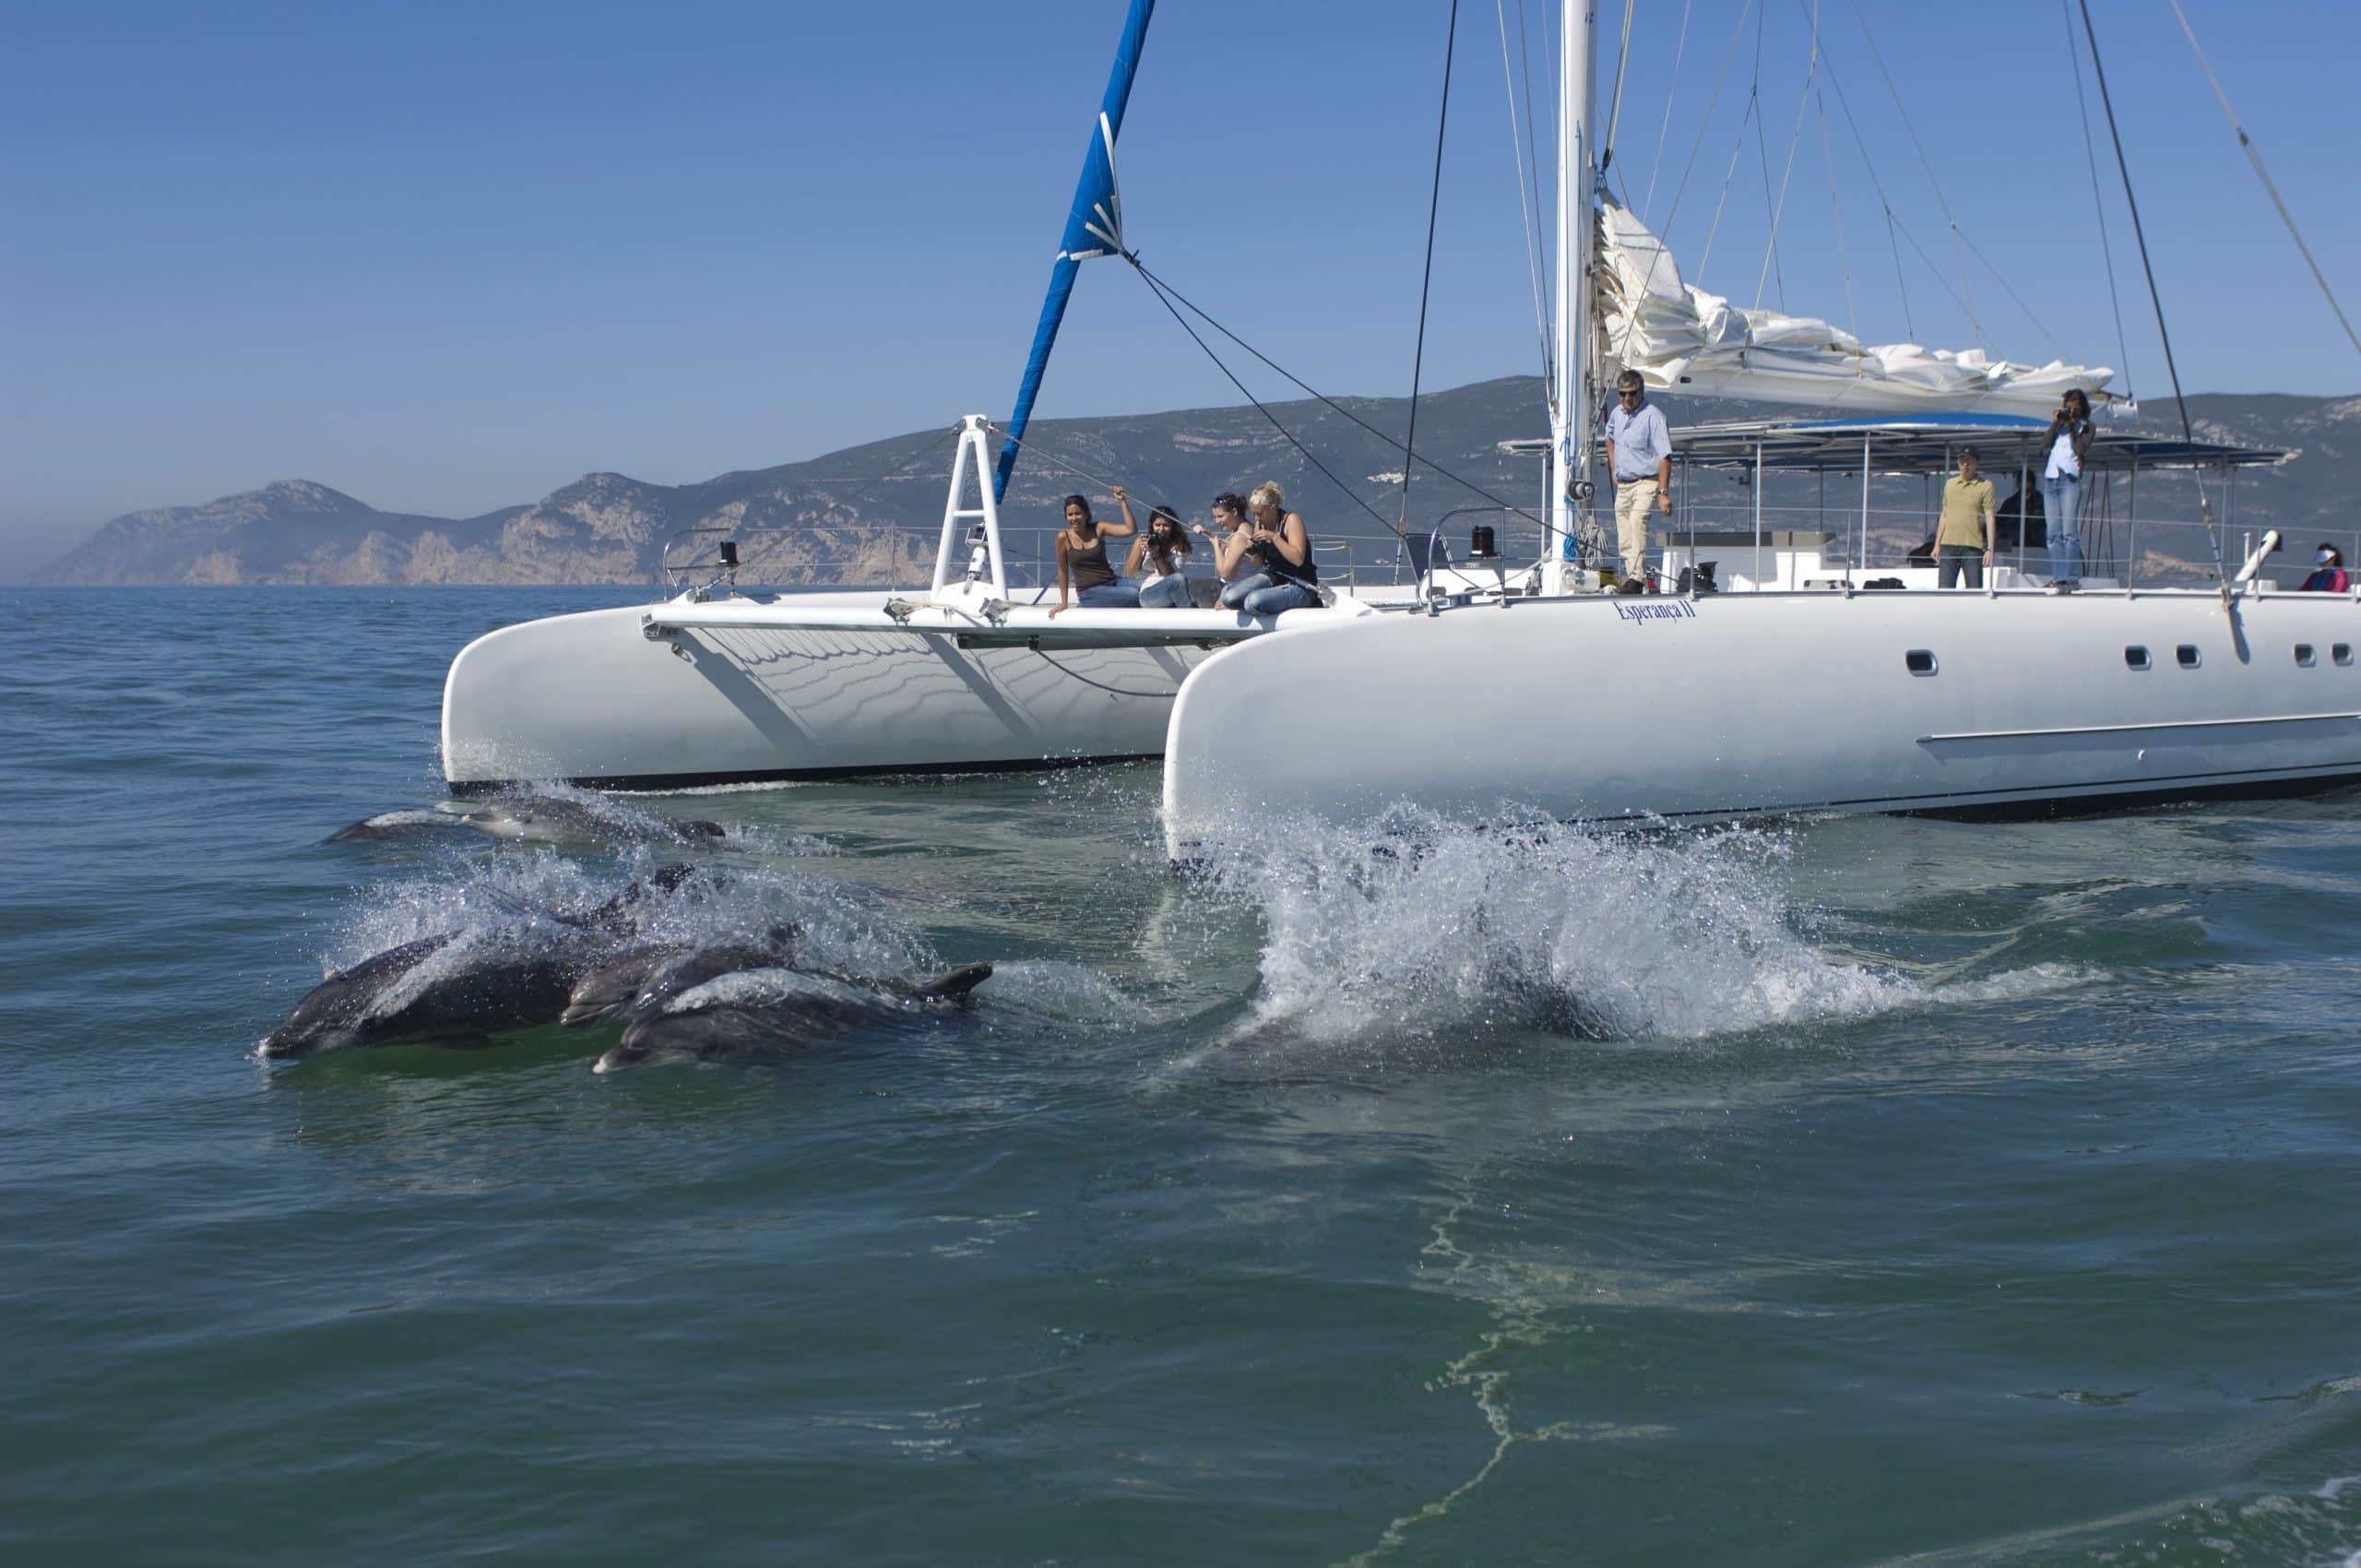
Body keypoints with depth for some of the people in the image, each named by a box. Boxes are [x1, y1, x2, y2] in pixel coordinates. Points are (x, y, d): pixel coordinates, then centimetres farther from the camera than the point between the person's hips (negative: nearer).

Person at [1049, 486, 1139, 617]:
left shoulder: (1098, 529, 3)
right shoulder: (1064, 537, -2)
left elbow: (1131, 529, -8)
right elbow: (1063, 571, 7)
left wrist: (1123, 501, -13)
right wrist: (1064, 603, 10)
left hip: (1113, 582, 4)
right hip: (1090, 592, -4)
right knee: (1135, 595, -27)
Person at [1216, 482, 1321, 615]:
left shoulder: (1291, 519, -11)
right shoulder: (1260, 524, 8)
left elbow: (1298, 559, -22)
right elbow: (1260, 566, 12)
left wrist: (1274, 537, -25)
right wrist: (1254, 553, -10)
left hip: (1301, 588, -6)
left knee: (1254, 601, -33)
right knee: (1230, 597, -22)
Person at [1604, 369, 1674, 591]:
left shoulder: (1652, 416, -14)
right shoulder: (1616, 413, 8)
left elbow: (1665, 457, -18)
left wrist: (1663, 493, -24)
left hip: (1646, 483, -7)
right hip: (1623, 484, 8)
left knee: (1637, 520, -30)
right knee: (1624, 542, 7)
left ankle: (1636, 578, -37)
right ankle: (1631, 576, 19)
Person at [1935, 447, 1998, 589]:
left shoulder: (1985, 486, 1)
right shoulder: (1950, 483, 15)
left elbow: (1990, 518, -3)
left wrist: (1990, 549, -10)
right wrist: (1937, 544, 16)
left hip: (1973, 546, -4)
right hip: (1948, 545, 4)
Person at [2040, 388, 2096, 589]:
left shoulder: (2087, 427, 7)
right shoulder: (2058, 424, 20)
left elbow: (2081, 449, -8)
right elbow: (2044, 445, 6)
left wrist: (2073, 427, -6)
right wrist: (2055, 423, -1)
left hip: (2070, 479, -5)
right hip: (2050, 478, 5)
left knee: (2069, 532, -11)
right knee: (2054, 533, 1)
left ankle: (2073, 578, -11)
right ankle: (2058, 577, 1)